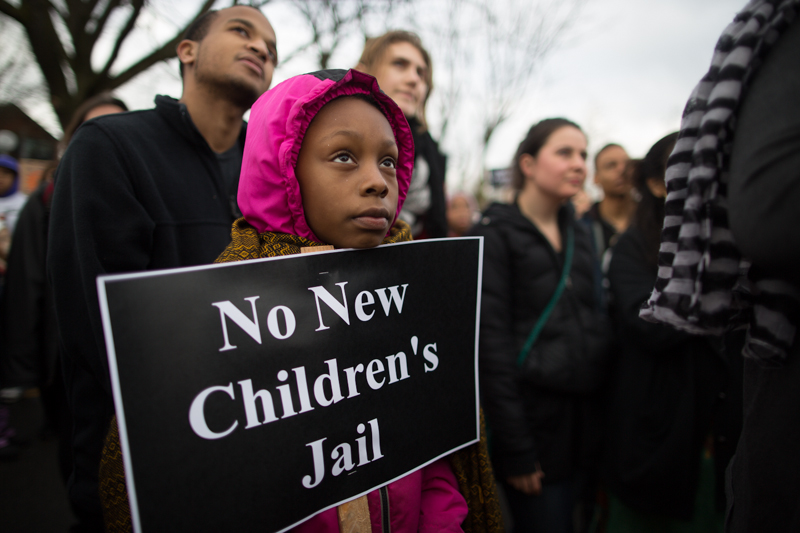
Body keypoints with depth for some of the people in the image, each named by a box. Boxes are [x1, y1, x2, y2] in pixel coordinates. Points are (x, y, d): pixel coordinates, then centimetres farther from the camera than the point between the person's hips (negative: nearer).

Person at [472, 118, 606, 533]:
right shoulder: (495, 235, -10)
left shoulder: (578, 235, 11)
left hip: (576, 419, 7)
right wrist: (514, 448, -16)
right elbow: (491, 343, -16)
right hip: (530, 419, -6)